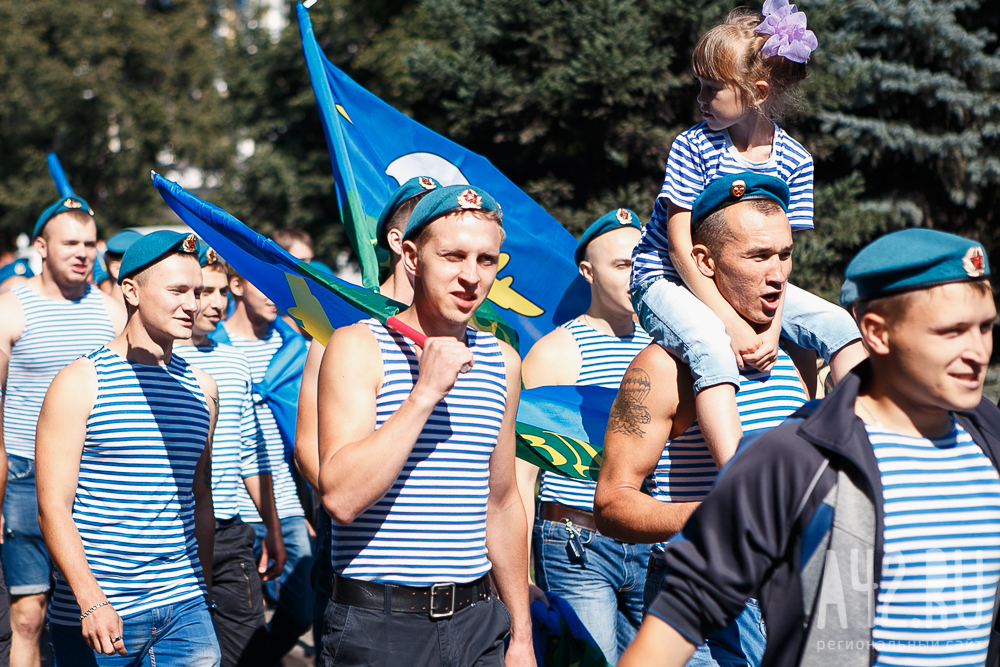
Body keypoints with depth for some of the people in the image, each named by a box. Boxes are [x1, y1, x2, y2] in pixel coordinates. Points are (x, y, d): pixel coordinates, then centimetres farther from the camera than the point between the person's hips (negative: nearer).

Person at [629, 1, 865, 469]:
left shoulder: (795, 161, -5)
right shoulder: (693, 147, -15)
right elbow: (682, 250, -18)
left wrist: (771, 328, -23)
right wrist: (733, 325, -26)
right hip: (668, 282, -4)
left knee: (838, 324, -13)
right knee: (710, 346, -36)